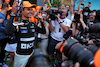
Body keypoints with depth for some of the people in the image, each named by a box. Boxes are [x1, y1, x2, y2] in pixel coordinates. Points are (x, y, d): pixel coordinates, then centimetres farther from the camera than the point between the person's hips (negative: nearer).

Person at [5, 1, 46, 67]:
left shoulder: (32, 24, 2)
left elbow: (43, 31, 13)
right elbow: (8, 31, -39)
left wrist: (41, 21, -1)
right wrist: (13, 14, -37)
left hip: (31, 53, 6)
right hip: (21, 55, -6)